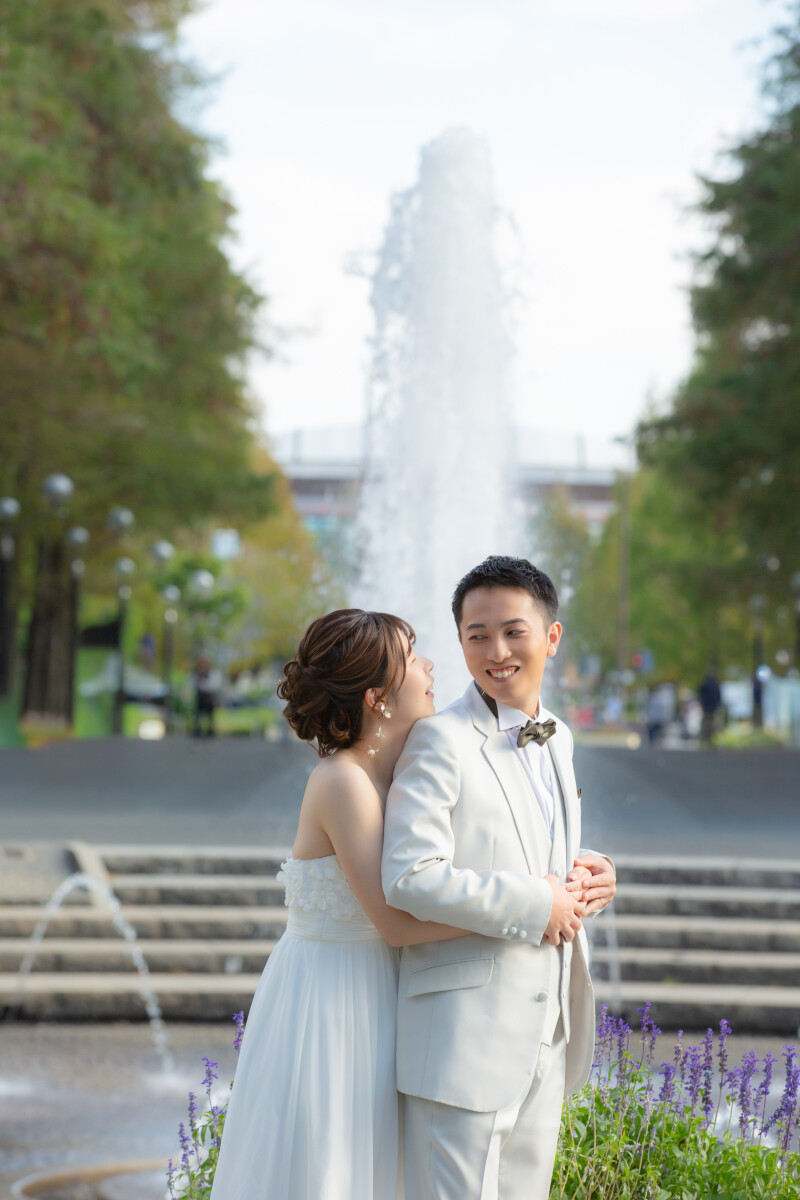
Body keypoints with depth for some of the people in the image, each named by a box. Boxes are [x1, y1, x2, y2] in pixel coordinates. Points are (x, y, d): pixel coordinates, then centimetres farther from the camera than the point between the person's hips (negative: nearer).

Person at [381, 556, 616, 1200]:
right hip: (465, 1035, -8)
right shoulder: (441, 741, -12)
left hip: (545, 1032, 8)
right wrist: (535, 904, -18)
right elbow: (410, 877, -22)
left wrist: (585, 873, 4)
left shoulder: (556, 738, 13)